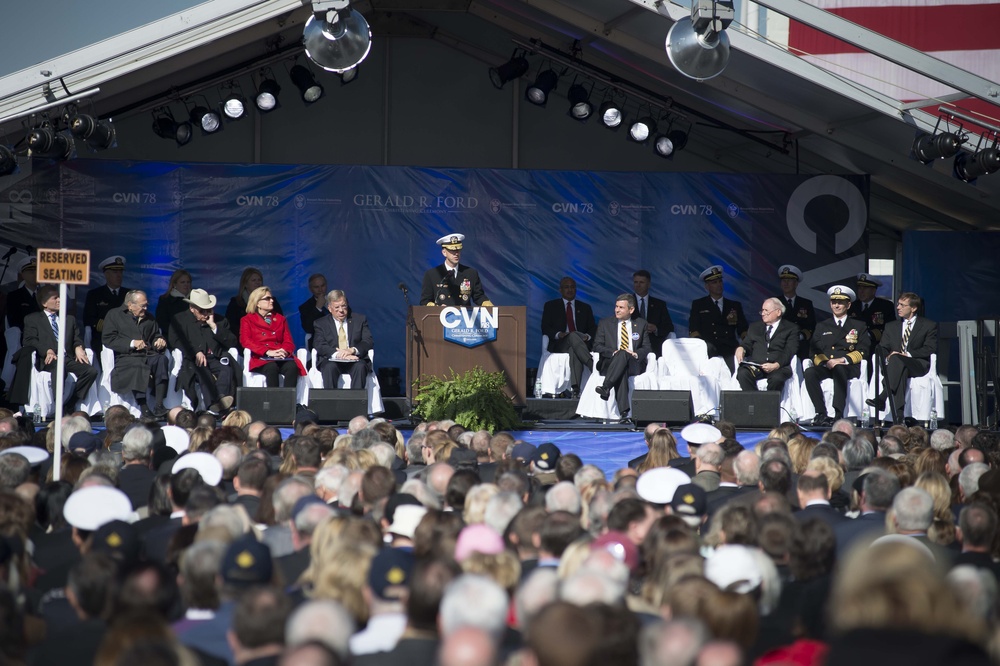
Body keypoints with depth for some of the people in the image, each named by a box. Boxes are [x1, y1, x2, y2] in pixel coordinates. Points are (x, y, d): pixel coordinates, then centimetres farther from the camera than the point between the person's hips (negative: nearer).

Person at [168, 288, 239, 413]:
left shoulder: (219, 321, 20)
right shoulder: (180, 320, 15)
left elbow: (233, 342, 10)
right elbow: (175, 341, -1)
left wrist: (214, 326, 1)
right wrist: (196, 352, -15)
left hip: (216, 359, 3)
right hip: (193, 361, -2)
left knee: (226, 369, -32)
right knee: (202, 370, -37)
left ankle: (221, 397, -60)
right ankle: (213, 403, -60)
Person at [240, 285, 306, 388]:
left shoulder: (280, 319, 28)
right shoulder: (247, 320, 17)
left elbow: (288, 341, 17)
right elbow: (246, 341, 0)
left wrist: (285, 351, -10)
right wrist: (267, 352, -15)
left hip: (281, 358, 3)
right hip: (260, 358, -3)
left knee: (292, 366, -33)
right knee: (272, 367, -38)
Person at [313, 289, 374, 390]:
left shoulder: (360, 319, 18)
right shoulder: (321, 324, 15)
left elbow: (369, 341, 6)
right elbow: (319, 346, -1)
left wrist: (352, 350, -15)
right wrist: (338, 354, -20)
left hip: (355, 360, 1)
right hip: (332, 361, 0)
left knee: (360, 367, -34)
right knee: (330, 367, -35)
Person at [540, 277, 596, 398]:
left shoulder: (585, 308, 25)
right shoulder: (550, 306, 18)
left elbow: (593, 329, 16)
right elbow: (545, 328, 6)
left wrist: (588, 336, -9)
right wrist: (558, 334, -15)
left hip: (581, 343, 1)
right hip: (559, 346, -1)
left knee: (573, 351, -39)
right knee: (573, 336, -38)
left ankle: (575, 388, -55)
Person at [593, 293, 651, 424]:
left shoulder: (641, 324, 19)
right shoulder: (605, 323, 17)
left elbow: (647, 348, 14)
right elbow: (597, 346, 8)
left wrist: (636, 354, -10)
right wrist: (613, 352, -12)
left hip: (634, 364, 0)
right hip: (610, 364, 0)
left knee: (623, 355, -38)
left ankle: (606, 387, -53)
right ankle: (624, 413, -55)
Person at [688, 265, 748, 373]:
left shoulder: (735, 305, 26)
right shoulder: (698, 305, 20)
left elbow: (743, 330, 18)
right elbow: (693, 331, 7)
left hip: (730, 352, 1)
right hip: (709, 351, -1)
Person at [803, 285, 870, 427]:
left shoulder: (859, 326, 19)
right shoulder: (822, 326, 24)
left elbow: (863, 351, 6)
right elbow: (814, 353, 12)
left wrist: (843, 359, -11)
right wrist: (826, 362, -10)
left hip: (849, 367, -2)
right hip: (825, 367, 2)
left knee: (839, 370, -40)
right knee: (809, 373, -32)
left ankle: (838, 414, -44)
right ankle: (821, 413, -33)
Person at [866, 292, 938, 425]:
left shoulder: (929, 326, 14)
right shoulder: (891, 327, 27)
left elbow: (930, 349, -1)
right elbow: (881, 348, 16)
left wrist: (908, 354, -14)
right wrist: (887, 355, -10)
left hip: (919, 365, -4)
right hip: (895, 364, 4)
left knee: (897, 359, -38)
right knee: (901, 372, -37)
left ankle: (882, 398, -53)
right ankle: (899, 413, -54)